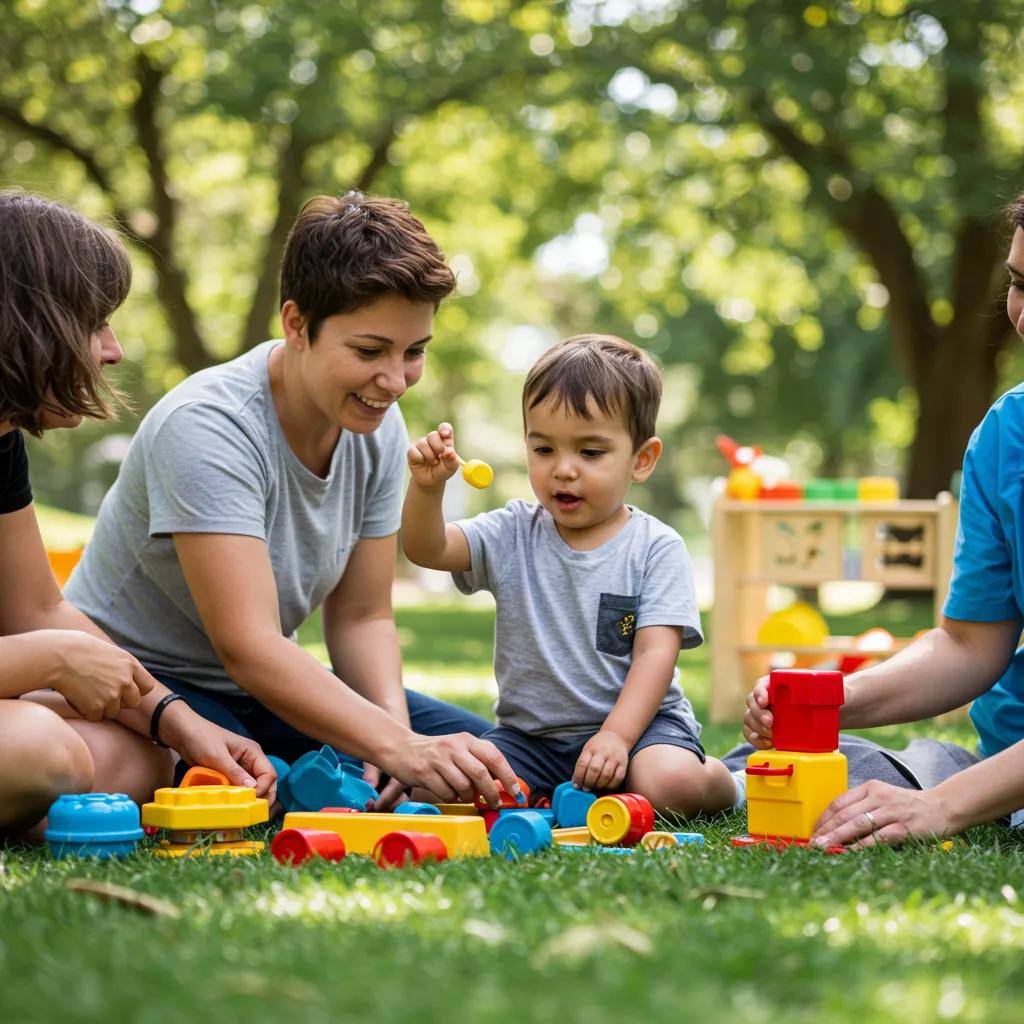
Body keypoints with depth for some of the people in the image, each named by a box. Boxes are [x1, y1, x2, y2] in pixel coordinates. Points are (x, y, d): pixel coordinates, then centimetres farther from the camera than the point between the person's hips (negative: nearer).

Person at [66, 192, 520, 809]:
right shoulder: (207, 428, -28)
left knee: (479, 753, -7)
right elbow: (247, 646, -35)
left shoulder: (379, 428, -4)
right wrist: (398, 747, -45)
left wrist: (395, 726, -21)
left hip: (259, 689, 7)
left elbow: (362, 617, 0)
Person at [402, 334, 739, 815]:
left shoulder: (655, 547, -4)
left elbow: (656, 654, -11)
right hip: (529, 734, 3)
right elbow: (426, 549, -6)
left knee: (668, 783, -33)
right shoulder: (514, 533, 5)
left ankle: (718, 778, 4)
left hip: (635, 722, -3)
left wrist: (616, 735, -23)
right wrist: (427, 487, -26)